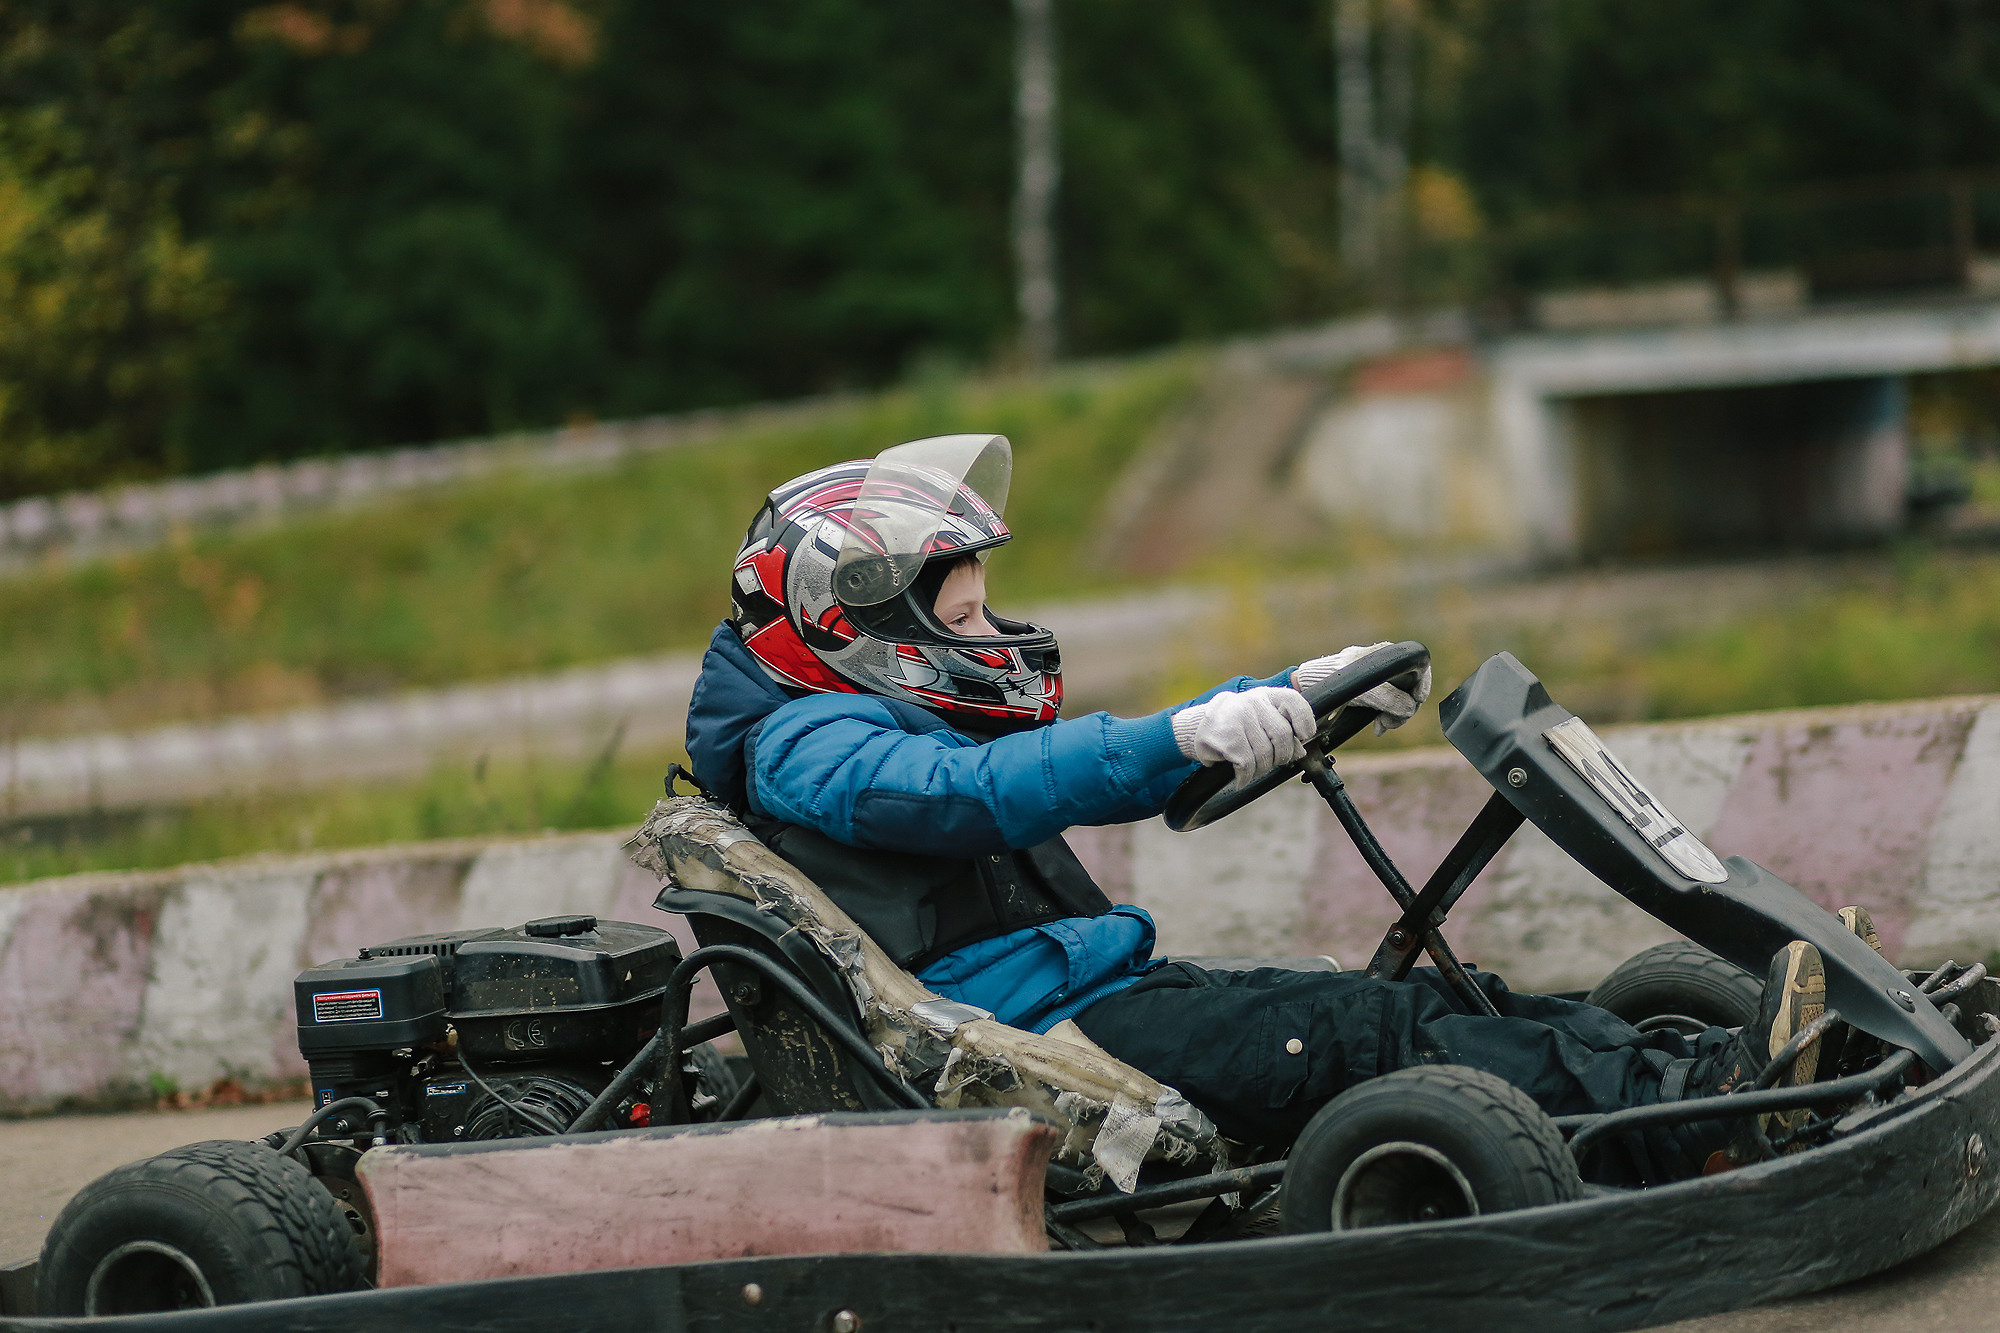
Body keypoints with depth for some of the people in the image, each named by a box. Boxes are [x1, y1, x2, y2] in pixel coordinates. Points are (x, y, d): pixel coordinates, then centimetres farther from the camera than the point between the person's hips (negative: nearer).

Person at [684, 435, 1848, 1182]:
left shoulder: (905, 721, 25)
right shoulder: (805, 749, -6)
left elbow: (1124, 764, 24)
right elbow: (970, 794, -27)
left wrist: (1303, 691, 12)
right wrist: (1186, 735, -37)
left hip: (1114, 995, 10)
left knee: (1453, 1001, -6)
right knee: (1376, 1031, -25)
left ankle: (1693, 1072, -18)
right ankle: (1693, 1114, -34)